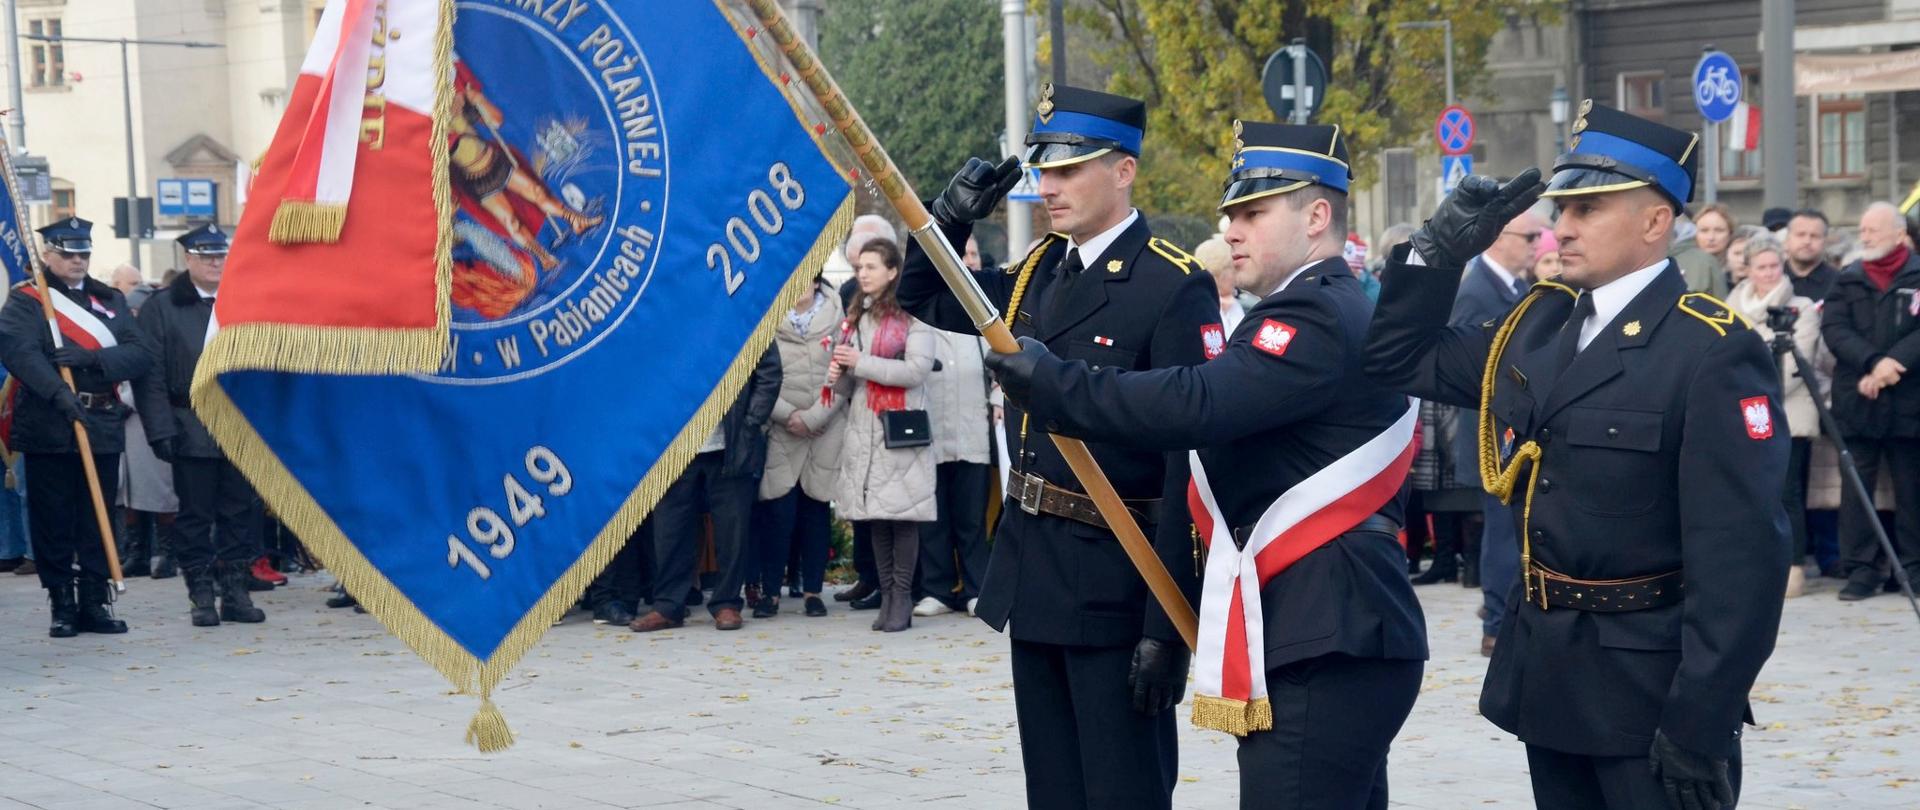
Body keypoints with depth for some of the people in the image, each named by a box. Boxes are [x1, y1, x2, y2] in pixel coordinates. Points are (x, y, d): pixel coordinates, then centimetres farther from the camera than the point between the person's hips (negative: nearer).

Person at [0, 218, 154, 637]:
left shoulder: (110, 300, 14)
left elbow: (140, 354, 2)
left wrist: (92, 358, -15)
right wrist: (59, 392, -29)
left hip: (103, 428, 4)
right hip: (48, 428, -3)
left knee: (98, 522, 6)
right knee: (53, 522, 0)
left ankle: (95, 603, 12)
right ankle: (62, 606, 8)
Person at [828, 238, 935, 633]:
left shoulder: (912, 315, -4)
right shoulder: (855, 316, 19)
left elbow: (918, 369, -14)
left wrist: (862, 363, -14)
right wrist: (838, 378, 0)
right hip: (863, 429, 6)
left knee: (902, 512, -7)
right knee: (874, 515, 4)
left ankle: (902, 596, -3)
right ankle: (887, 595, 8)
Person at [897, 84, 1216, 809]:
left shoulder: (1175, 287, -15)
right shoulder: (1036, 273, 9)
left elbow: (1192, 467, -19)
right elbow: (923, 296, 25)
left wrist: (1168, 626, -21)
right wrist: (952, 215, 4)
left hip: (1115, 581, -8)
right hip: (1032, 576, 8)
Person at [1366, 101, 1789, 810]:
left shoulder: (1715, 353, -15)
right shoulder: (1538, 323, 8)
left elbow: (1739, 556, -20)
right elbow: (1400, 362, 19)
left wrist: (1700, 727, -23)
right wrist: (1442, 248, 4)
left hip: (1651, 689, -7)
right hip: (1549, 672, 7)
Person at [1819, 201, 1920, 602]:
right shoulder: (1847, 280, 11)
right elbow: (1833, 328, -2)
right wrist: (1873, 362, -15)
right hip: (1856, 400, 2)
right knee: (1856, 486, 0)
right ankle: (1862, 568, 4)